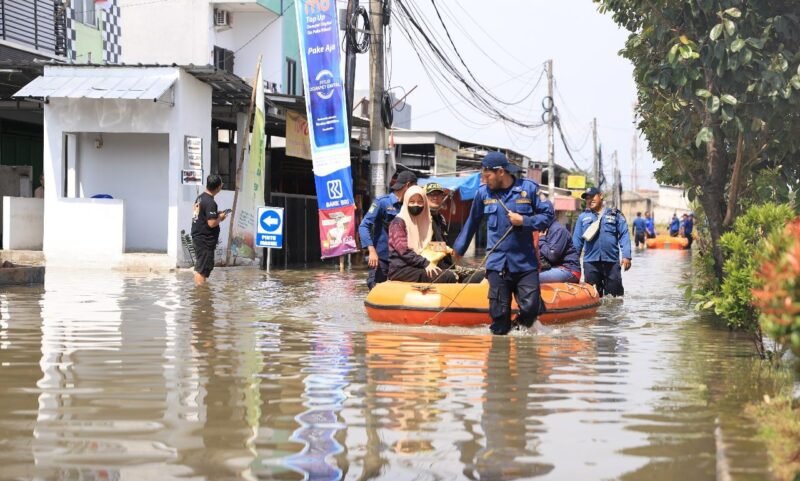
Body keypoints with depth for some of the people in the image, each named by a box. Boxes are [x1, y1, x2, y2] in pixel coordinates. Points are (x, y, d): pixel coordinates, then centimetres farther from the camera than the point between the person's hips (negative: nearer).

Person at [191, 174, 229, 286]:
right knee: (203, 269, -4)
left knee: (200, 267, 18)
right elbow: (211, 223, -24)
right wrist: (220, 218, -5)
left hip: (197, 236, 9)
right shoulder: (210, 203, -20)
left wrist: (217, 214, 12)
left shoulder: (200, 198, 8)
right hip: (205, 240, -9)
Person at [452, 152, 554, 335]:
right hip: (497, 263, 1)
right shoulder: (483, 193, 4)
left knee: (530, 308, -5)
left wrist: (524, 221, -14)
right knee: (499, 313, -1)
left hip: (525, 263, -1)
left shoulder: (529, 188, -2)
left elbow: (548, 215, 1)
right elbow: (472, 223, 17)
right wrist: (459, 249, 25)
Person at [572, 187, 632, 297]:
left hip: (612, 262, -1)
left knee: (614, 295, 1)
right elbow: (577, 240, 13)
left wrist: (626, 256, -7)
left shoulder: (615, 215, 9)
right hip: (590, 262, 1)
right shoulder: (583, 217, 14)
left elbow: (624, 235, 4)